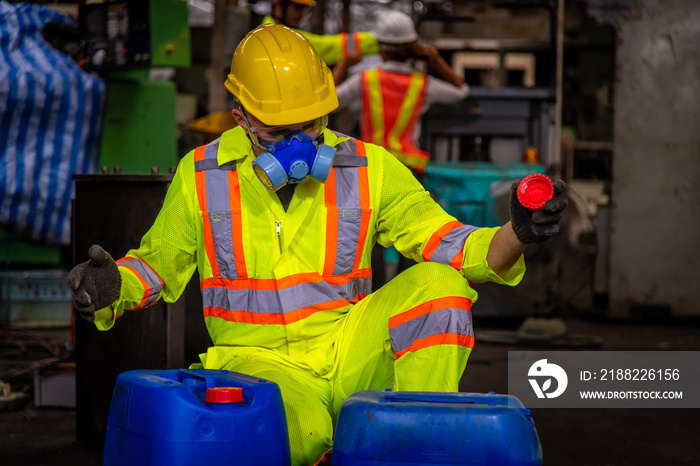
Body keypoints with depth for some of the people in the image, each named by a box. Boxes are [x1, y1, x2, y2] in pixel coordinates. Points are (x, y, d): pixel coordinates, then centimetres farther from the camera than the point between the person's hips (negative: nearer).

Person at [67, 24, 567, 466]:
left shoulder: (369, 169, 4)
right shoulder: (201, 177, 2)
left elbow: (450, 245, 1)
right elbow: (157, 264, 14)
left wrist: (519, 234, -19)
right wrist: (112, 287, -9)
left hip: (350, 358, 3)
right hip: (259, 360, -3)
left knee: (436, 282, -23)